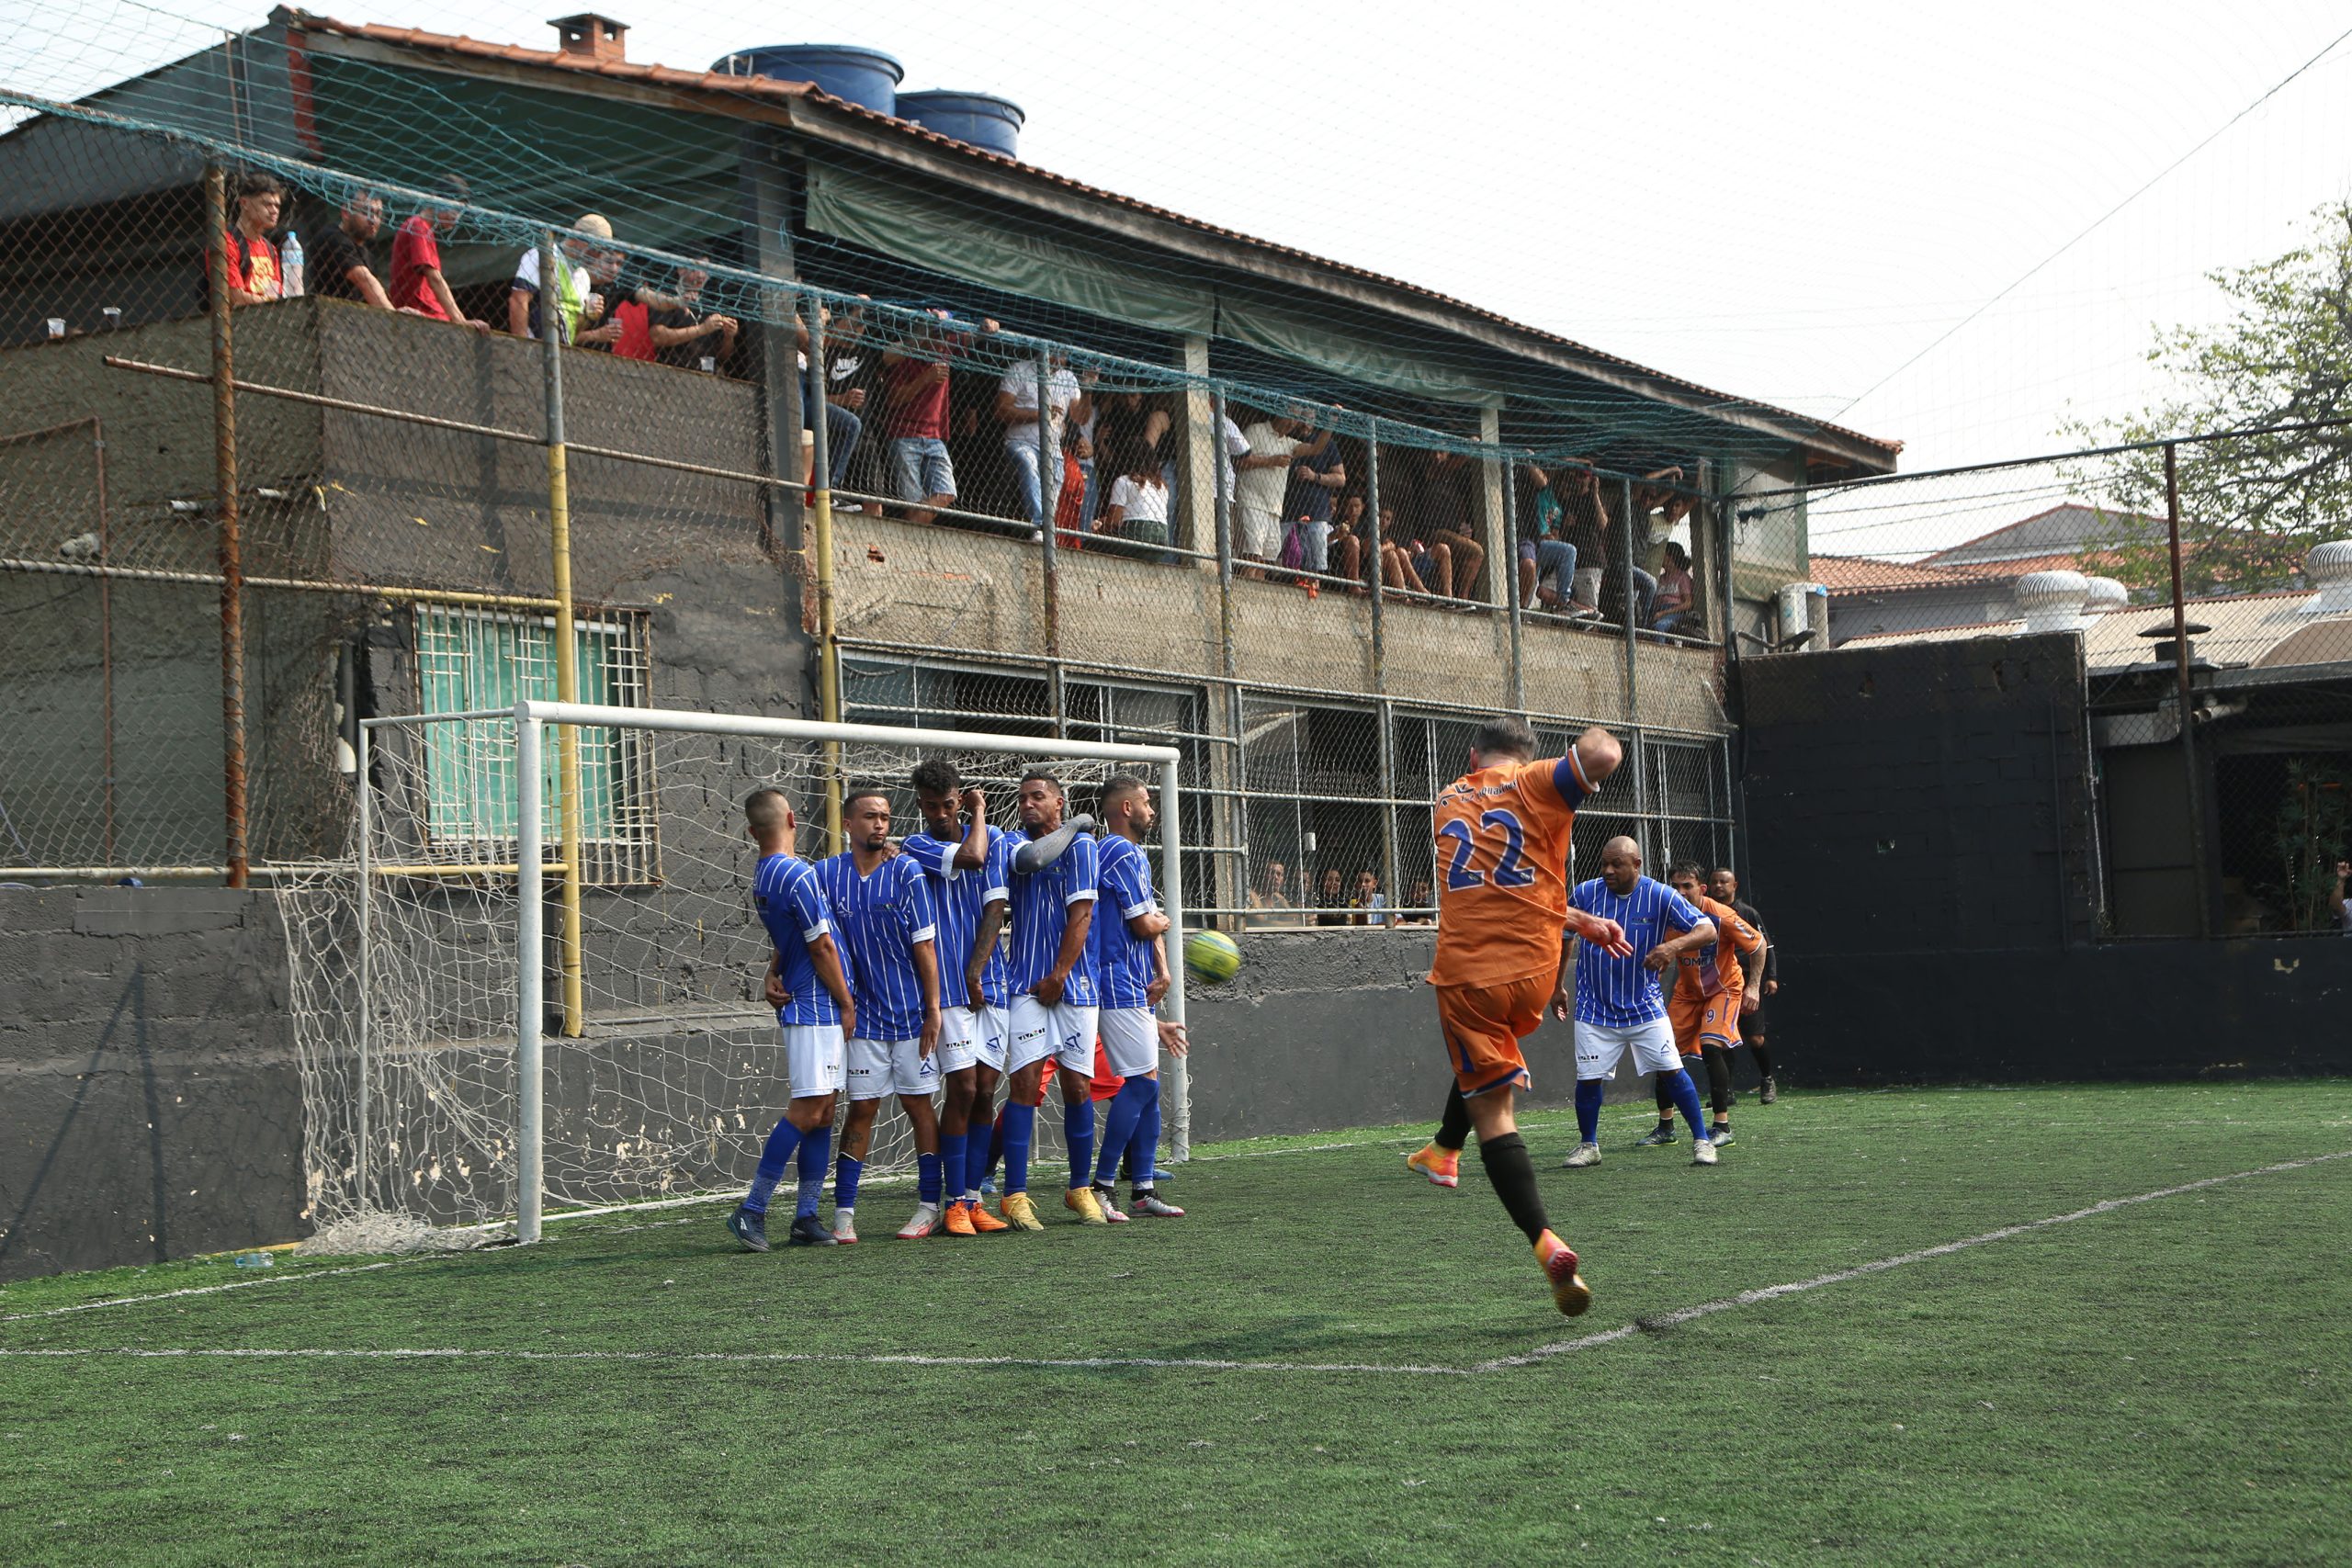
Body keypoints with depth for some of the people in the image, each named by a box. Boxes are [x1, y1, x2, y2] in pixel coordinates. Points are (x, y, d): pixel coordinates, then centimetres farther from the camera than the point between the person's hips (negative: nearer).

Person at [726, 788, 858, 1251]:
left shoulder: (762, 877, 15)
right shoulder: (798, 874, -14)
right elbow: (821, 947, -12)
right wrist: (847, 1004, -5)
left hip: (799, 1005, 9)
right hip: (817, 1008, -9)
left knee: (823, 1112, 9)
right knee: (808, 1110, -9)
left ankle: (807, 1217, 8)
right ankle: (752, 1210, -9)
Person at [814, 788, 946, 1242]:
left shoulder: (906, 871, -5)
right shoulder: (826, 874, 0)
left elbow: (924, 945, -5)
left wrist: (933, 1010, -7)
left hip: (912, 1013, -1)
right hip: (864, 1014, 1)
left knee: (917, 1102, 4)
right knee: (861, 1107, 1)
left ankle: (929, 1206, 12)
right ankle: (843, 1211, 5)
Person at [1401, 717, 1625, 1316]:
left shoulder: (1446, 803, 17)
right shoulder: (1536, 784, 2)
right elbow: (1601, 754, -18)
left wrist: (1578, 922, 25)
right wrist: (1599, 747, 7)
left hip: (1465, 971, 0)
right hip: (1534, 972, 0)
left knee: (1490, 1108, 1)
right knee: (1487, 1061, 33)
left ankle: (1545, 1241, -12)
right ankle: (1444, 1151, 47)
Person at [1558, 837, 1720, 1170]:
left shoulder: (1660, 896, -10)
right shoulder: (1585, 893, -5)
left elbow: (1707, 929, -16)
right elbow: (1564, 937, 11)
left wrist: (1675, 945, -36)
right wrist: (1558, 987, 14)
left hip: (1645, 1006, -1)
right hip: (1595, 1010, 1)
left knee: (1672, 1070, -6)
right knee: (1589, 1078, -1)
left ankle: (1701, 1140, 7)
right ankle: (1588, 1146, 18)